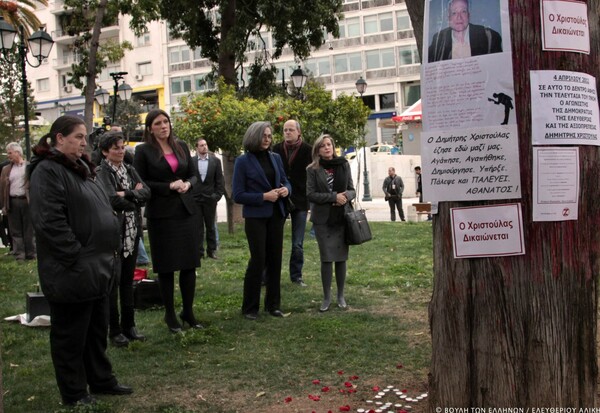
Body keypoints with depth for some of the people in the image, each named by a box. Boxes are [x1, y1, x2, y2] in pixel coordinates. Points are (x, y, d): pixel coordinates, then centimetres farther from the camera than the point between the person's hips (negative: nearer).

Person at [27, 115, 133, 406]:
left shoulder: (80, 168, 16)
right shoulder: (48, 171, -14)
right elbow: (50, 222, -22)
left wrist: (111, 251, 15)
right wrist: (77, 258, -21)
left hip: (97, 267, 9)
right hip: (71, 272, -9)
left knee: (97, 329, 19)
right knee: (71, 335, 5)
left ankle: (101, 380, 32)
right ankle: (74, 393, 17)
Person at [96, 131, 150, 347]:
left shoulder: (130, 170, 12)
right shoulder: (101, 173, -7)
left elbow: (146, 193, 0)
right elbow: (113, 200, -20)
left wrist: (126, 194, -15)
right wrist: (135, 196, -5)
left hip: (132, 233, 6)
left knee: (128, 281, 12)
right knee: (112, 282, 1)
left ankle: (129, 325, 20)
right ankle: (114, 330, 10)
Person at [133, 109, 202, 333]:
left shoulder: (181, 146, 10)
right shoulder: (143, 151, -2)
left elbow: (193, 174, 15)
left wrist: (187, 184, -7)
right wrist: (169, 186, -14)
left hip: (186, 211, 4)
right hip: (161, 213, -4)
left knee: (189, 264, 5)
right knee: (166, 266, 3)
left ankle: (188, 311, 19)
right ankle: (170, 314, 17)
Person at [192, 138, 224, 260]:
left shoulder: (215, 161, 3)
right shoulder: (191, 161, 1)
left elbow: (220, 180, 2)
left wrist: (218, 195, -5)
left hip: (210, 198, 0)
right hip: (195, 199, 0)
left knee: (210, 226, 8)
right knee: (198, 227, 4)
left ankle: (211, 251, 15)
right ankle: (199, 252, 9)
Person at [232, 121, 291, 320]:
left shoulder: (275, 158, 7)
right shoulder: (243, 161, -7)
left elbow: (285, 181, 18)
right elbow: (238, 195, -10)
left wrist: (286, 189, -5)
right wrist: (264, 196, -19)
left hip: (276, 215, 5)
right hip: (255, 216, -5)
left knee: (275, 259, 9)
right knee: (258, 259, -5)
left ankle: (273, 304, 21)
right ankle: (250, 307, 8)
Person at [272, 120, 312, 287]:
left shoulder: (308, 150, -3)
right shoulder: (276, 149, 3)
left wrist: (311, 200, -7)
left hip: (300, 202, -1)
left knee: (298, 244, 6)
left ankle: (296, 275, 18)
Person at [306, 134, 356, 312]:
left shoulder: (344, 165, 6)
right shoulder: (312, 169, -2)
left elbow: (352, 190, 8)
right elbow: (311, 194, -8)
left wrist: (346, 195, -15)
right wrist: (334, 197, -17)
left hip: (342, 218, 2)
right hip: (322, 219, -2)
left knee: (341, 257, 5)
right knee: (326, 258, 1)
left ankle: (341, 296, 17)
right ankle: (326, 297, 10)